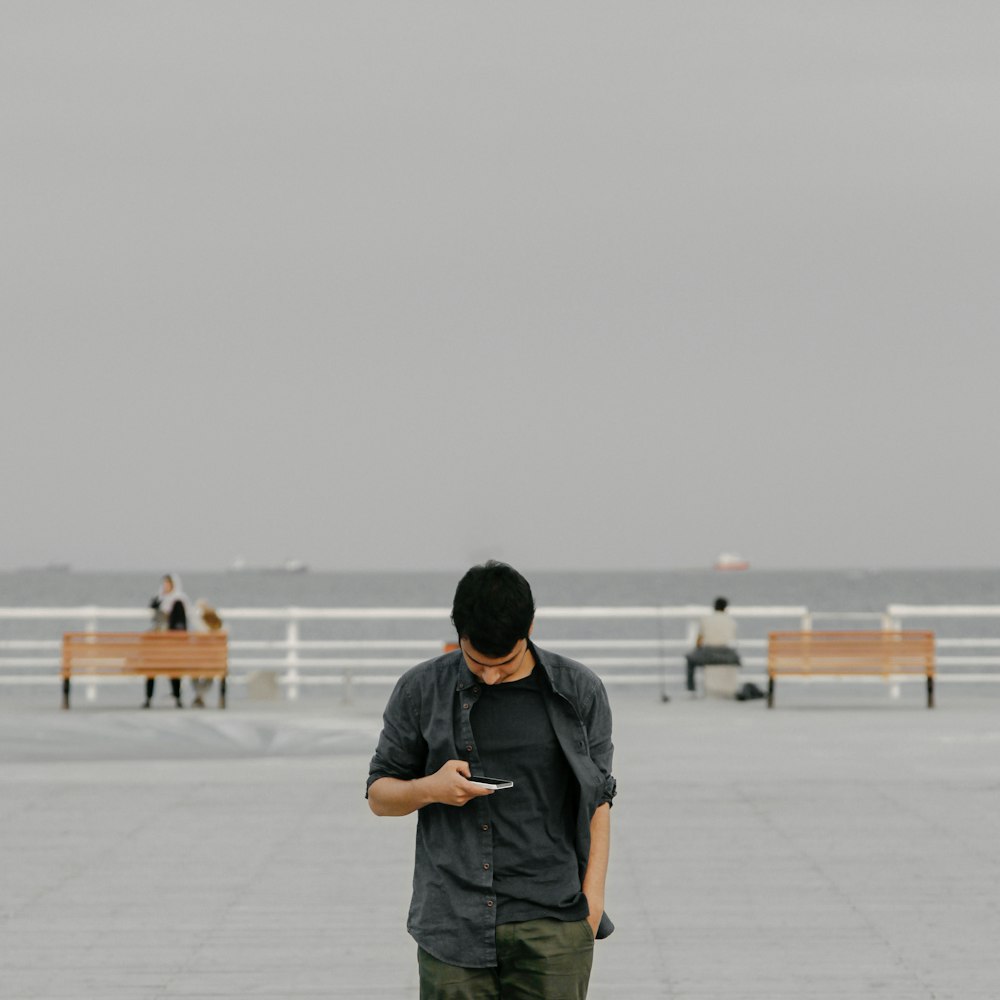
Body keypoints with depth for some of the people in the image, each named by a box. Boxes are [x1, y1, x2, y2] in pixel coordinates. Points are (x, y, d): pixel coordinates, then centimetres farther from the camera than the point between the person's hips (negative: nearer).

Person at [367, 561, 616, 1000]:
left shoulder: (579, 692, 4)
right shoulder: (421, 690, 4)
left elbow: (598, 799, 9)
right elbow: (379, 794, 11)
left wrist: (592, 899, -1)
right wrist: (429, 788, -12)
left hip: (552, 920, 0)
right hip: (454, 925, 0)